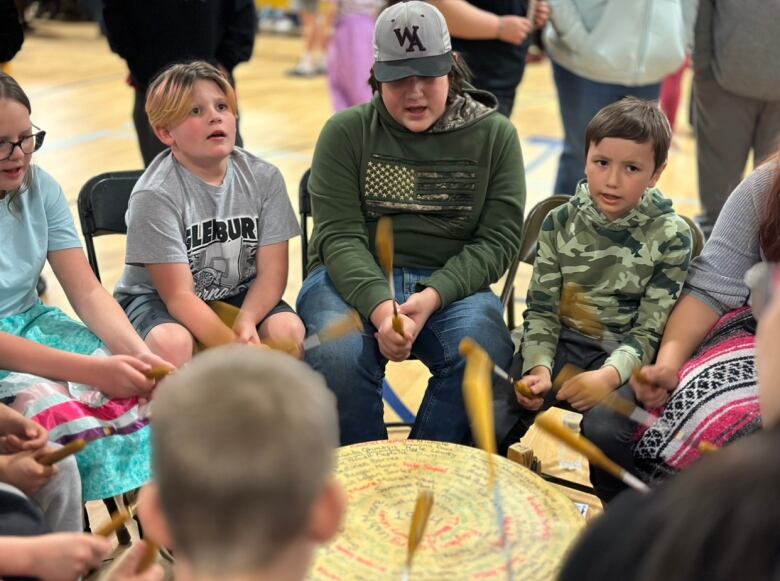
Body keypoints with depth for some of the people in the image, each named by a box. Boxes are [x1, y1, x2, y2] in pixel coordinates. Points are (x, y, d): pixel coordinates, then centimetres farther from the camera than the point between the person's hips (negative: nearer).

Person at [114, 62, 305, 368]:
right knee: (171, 342, -35)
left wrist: (246, 322, -27)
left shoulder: (264, 178, -6)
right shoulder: (154, 195, -19)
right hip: (156, 298, -3)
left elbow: (271, 273, -7)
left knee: (288, 329, -25)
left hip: (241, 295, 4)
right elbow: (179, 296, -20)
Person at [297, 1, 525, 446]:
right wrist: (380, 307, -22)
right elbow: (339, 236, -4)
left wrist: (432, 296, -17)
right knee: (339, 358, -31)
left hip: (452, 284, 1)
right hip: (355, 279, 0)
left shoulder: (495, 135, 7)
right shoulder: (347, 131, 5)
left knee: (484, 353, -30)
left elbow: (498, 238, 0)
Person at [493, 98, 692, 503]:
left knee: (604, 428, -31)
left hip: (628, 354, -2)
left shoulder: (670, 236, -5)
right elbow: (541, 309, 2)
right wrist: (538, 366, -17)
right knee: (489, 417, -20)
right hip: (562, 341, 2)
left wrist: (610, 374, -26)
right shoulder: (561, 222, 2)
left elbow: (650, 329, -7)